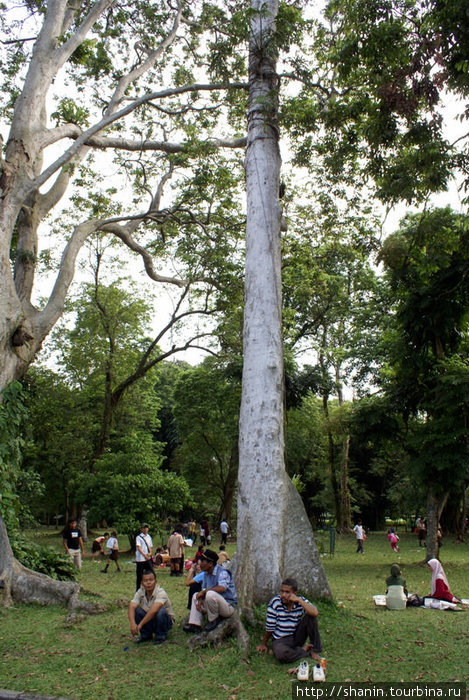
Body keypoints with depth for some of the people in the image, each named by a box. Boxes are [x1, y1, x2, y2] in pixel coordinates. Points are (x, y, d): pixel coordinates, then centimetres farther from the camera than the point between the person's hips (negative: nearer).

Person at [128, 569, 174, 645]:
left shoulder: (161, 592, -27)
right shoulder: (140, 592, -11)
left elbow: (154, 610, -42)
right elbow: (131, 607, -25)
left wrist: (140, 624, -42)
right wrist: (132, 624, -41)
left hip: (166, 621, -4)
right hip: (149, 619, 4)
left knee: (161, 611, -35)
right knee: (137, 610, -21)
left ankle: (161, 636, -8)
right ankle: (145, 635, 1)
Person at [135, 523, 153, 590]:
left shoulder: (149, 537, 14)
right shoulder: (138, 537, -4)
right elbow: (138, 547, -14)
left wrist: (150, 553, -3)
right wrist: (144, 555, -24)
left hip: (148, 558, 5)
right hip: (140, 559, -5)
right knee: (139, 575, 1)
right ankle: (138, 589, 14)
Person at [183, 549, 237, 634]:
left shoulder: (222, 572, -20)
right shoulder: (206, 573, 7)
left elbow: (222, 588, -37)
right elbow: (204, 590, 12)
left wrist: (204, 591, -27)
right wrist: (200, 600, -10)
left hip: (229, 606, -9)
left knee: (210, 594, -33)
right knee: (196, 596, 12)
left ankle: (214, 620, -9)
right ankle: (195, 624, 5)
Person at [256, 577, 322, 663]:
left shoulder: (301, 601, -10)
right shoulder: (275, 603, -16)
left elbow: (315, 613, -28)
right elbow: (269, 628, -5)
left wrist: (299, 600, -29)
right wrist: (264, 644, 4)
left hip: (297, 637, 2)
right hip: (280, 640, -2)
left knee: (310, 616, -21)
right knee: (280, 653, -37)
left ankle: (314, 650, -5)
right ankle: (303, 650, -7)